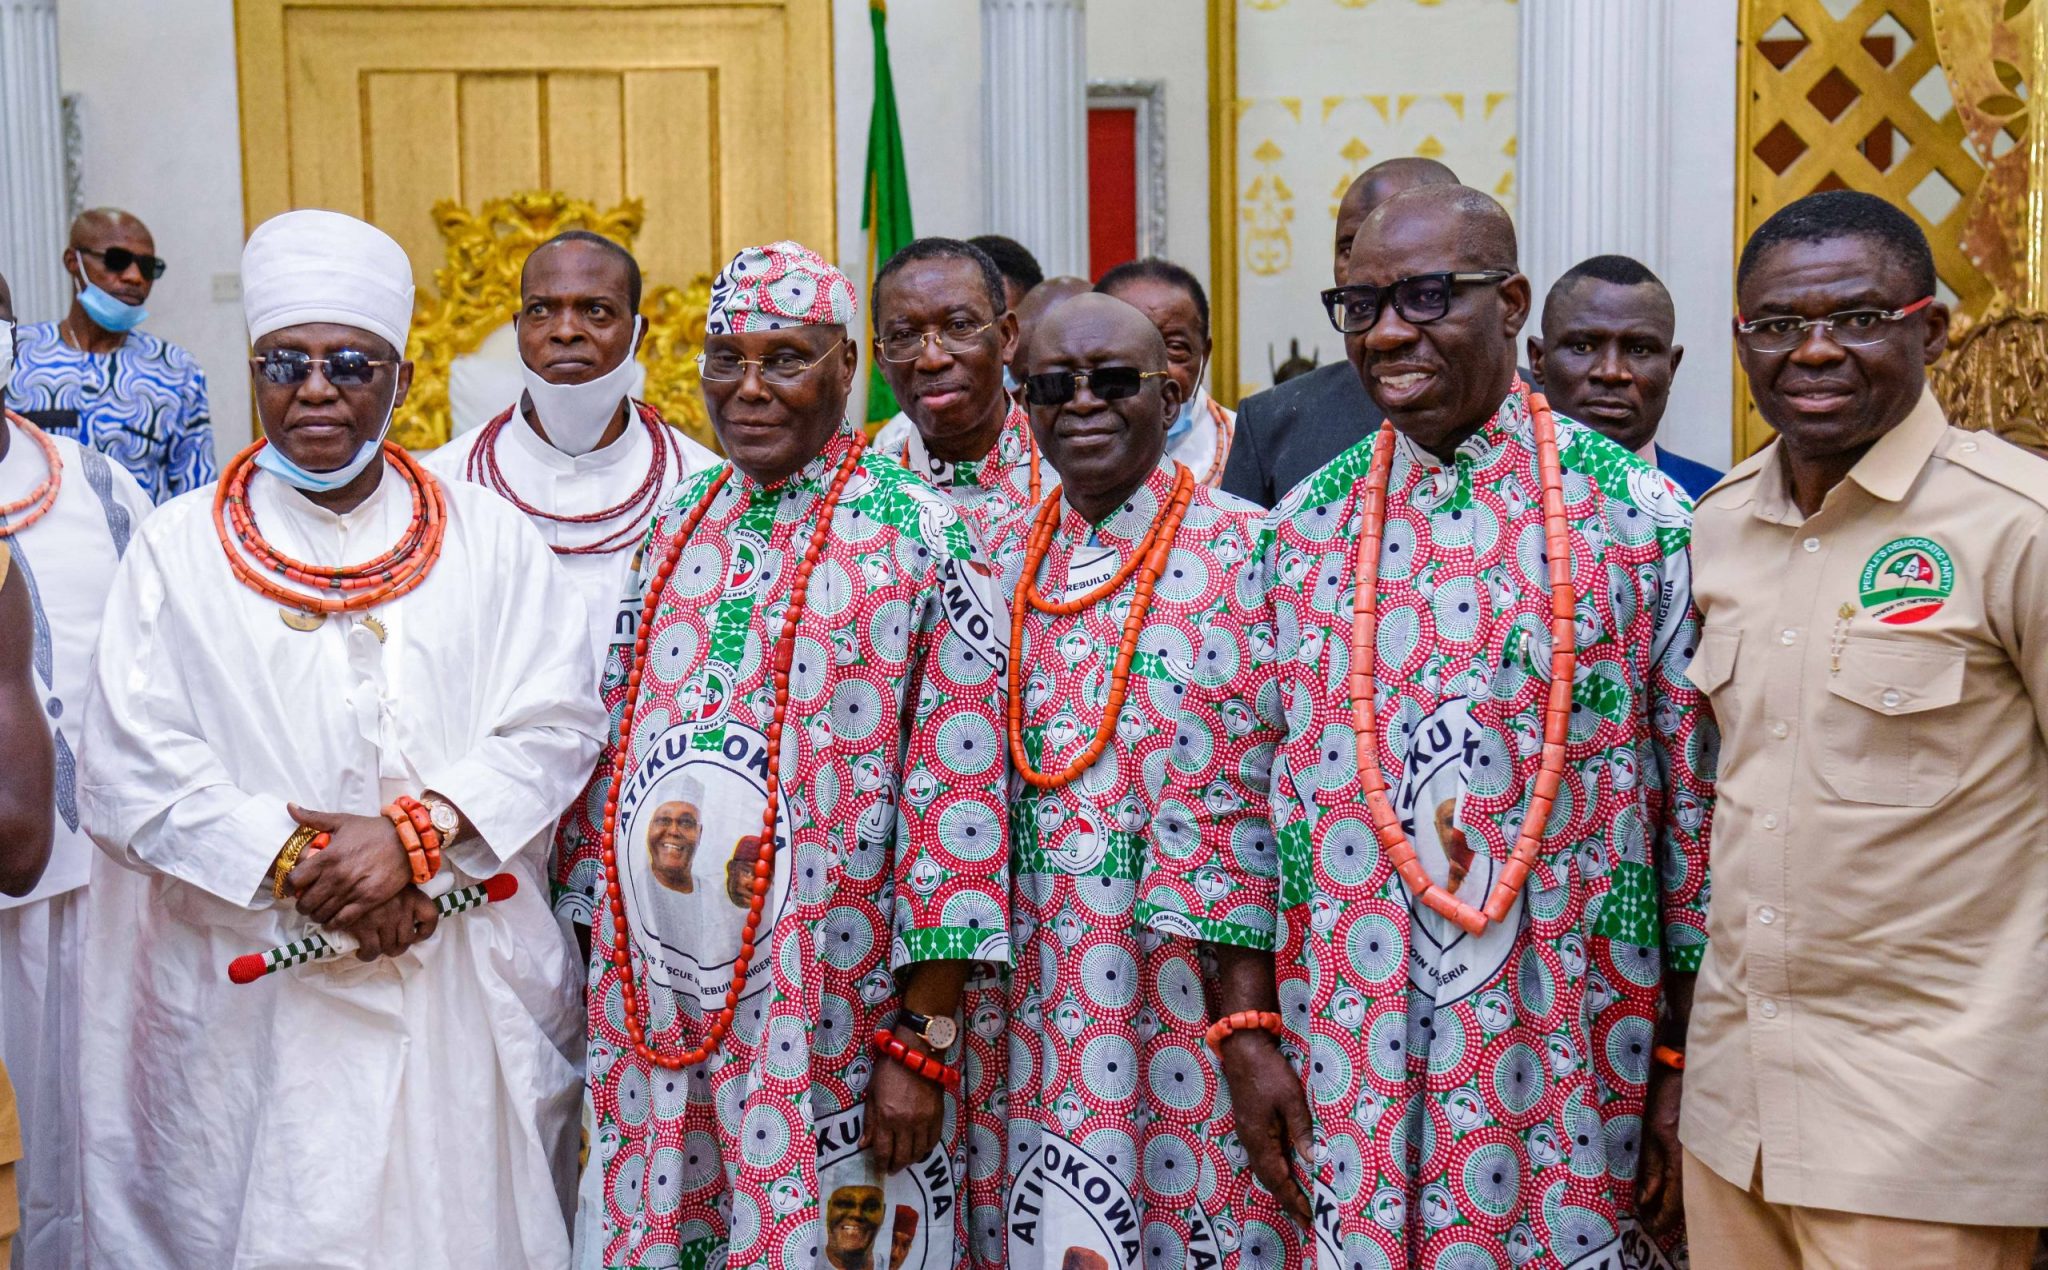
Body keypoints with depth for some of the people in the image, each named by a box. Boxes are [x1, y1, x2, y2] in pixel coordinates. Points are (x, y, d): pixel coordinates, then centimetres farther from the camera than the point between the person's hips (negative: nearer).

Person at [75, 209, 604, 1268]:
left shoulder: (488, 537, 7)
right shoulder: (179, 549, 4)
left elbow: (560, 724, -2)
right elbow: (129, 773, -4)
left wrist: (415, 830, -16)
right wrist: (296, 862, -15)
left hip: (472, 992, 1)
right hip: (255, 1002, -1)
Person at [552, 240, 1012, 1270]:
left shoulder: (919, 539, -7)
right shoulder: (670, 531, 9)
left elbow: (960, 797, -10)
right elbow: (610, 758, 13)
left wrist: (923, 1044, -12)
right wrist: (598, 972, 11)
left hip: (827, 1027, -5)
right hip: (646, 1018, 5)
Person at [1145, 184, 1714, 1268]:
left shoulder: (1636, 518, -3)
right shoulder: (1303, 528, 4)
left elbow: (1700, 797, -2)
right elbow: (1226, 786, 5)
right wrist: (1247, 1035, 0)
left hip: (1573, 1066, -2)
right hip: (1351, 1060, 2)